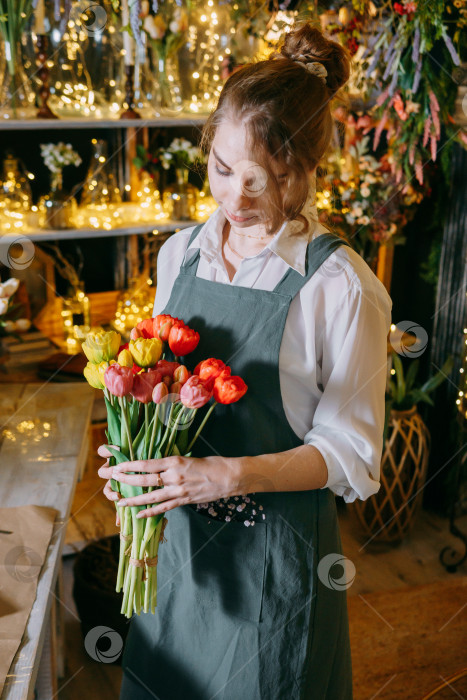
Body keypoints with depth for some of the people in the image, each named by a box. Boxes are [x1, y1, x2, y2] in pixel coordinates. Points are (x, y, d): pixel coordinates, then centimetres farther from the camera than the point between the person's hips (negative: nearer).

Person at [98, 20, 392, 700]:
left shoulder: (340, 286, -17)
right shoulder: (180, 254, 0)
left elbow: (349, 454, -13)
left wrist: (233, 475, -26)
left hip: (277, 548, -4)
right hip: (179, 535, 5)